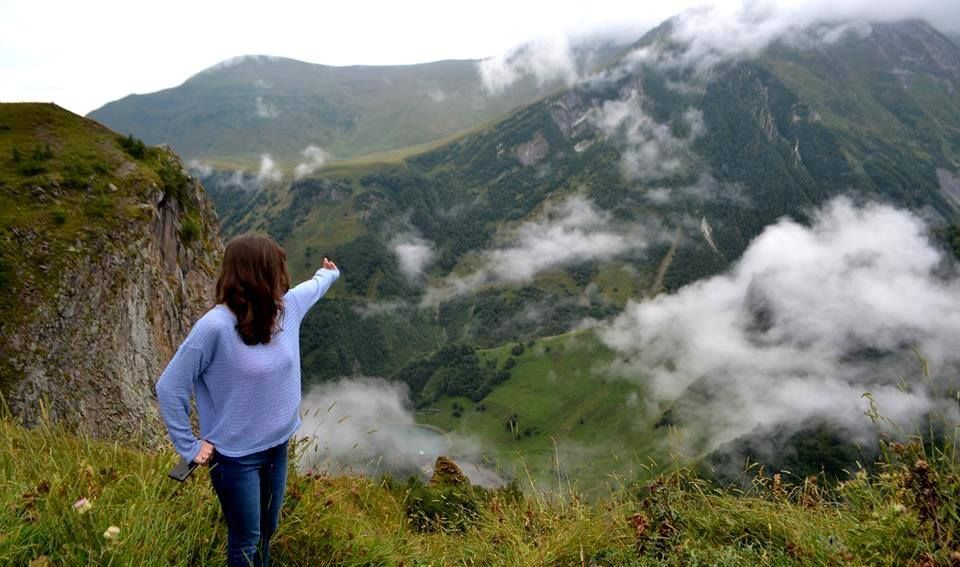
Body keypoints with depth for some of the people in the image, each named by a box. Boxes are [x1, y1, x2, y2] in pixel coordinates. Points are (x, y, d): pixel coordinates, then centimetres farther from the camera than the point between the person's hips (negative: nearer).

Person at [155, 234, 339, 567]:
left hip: (277, 446, 6)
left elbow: (314, 286, 18)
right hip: (235, 456, -6)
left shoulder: (287, 305, -7)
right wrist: (189, 447, -13)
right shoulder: (215, 326, -26)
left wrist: (330, 273, 38)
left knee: (267, 531, 23)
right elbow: (169, 388, -17)